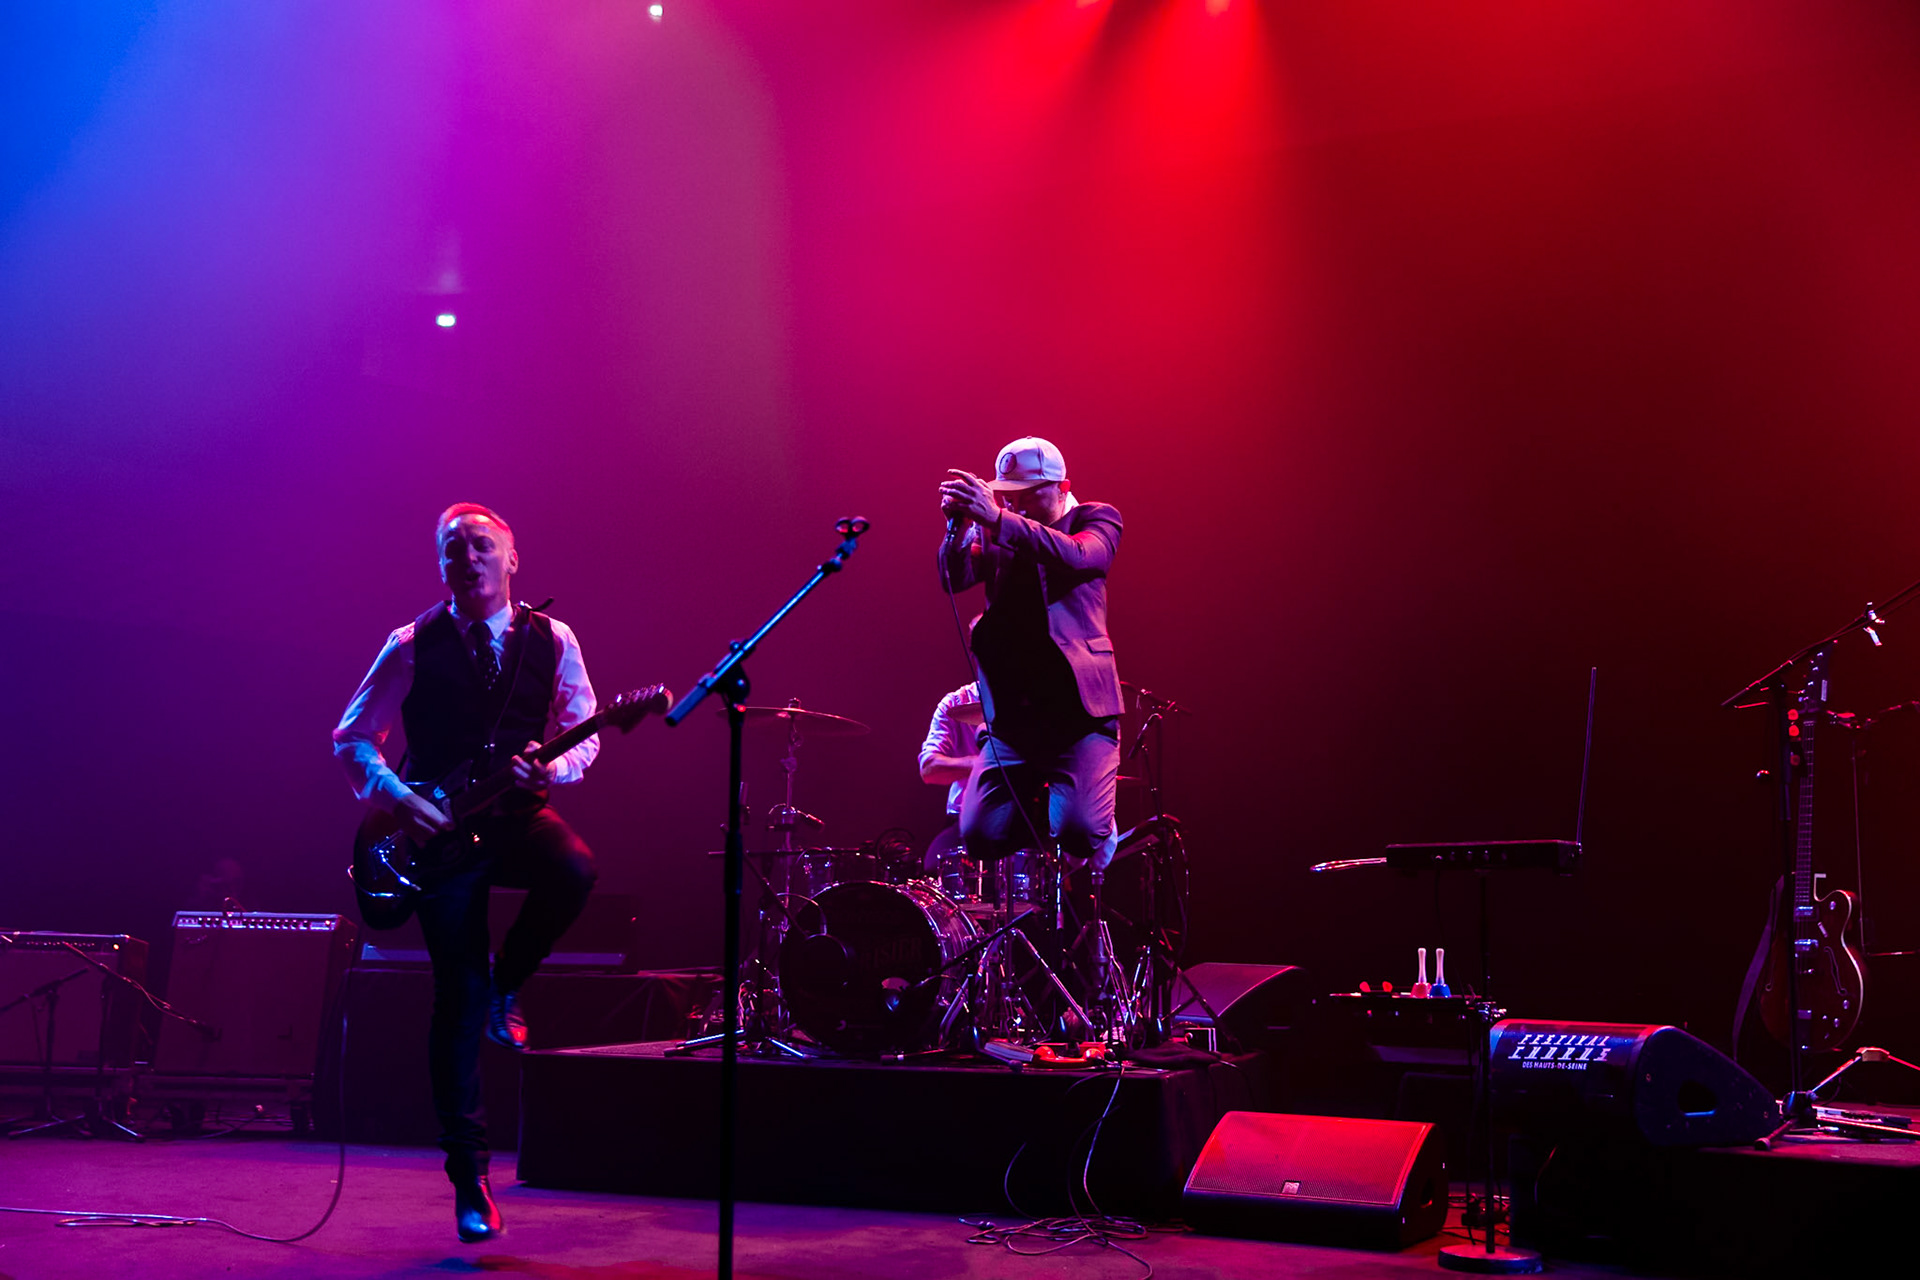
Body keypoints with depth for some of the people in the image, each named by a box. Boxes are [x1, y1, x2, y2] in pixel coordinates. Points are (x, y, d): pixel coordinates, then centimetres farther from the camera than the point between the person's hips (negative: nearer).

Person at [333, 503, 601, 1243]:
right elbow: (352, 738, 3)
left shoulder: (551, 641, 4)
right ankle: (468, 1175, 7)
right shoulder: (414, 646, 0)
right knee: (458, 999, -4)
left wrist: (552, 768, -16)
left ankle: (505, 986, -1)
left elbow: (585, 733, 5)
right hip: (439, 828, -1)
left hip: (518, 813, 1)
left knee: (574, 870, -34)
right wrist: (397, 799, -12)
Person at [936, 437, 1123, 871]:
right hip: (1011, 717, 4)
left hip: (1078, 713, -3)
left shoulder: (1095, 519, 2)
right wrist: (958, 524, -25)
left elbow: (1078, 556, -21)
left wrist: (1001, 520, -32)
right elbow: (954, 579, -5)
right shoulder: (995, 533, 11)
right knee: (979, 834, -7)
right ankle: (1040, 810, 25)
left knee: (1078, 830, -20)